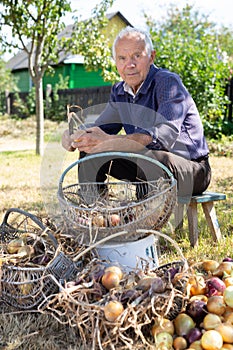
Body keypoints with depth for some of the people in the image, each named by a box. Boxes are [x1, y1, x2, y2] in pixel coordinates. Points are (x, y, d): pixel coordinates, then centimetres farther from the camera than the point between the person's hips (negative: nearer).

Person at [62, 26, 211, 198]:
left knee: (154, 159, -38)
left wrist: (110, 142, -42)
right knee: (91, 153, -3)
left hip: (192, 167, -6)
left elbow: (165, 135, -34)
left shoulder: (169, 82, -18)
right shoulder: (119, 91, 6)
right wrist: (74, 137, -18)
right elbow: (100, 128, 6)